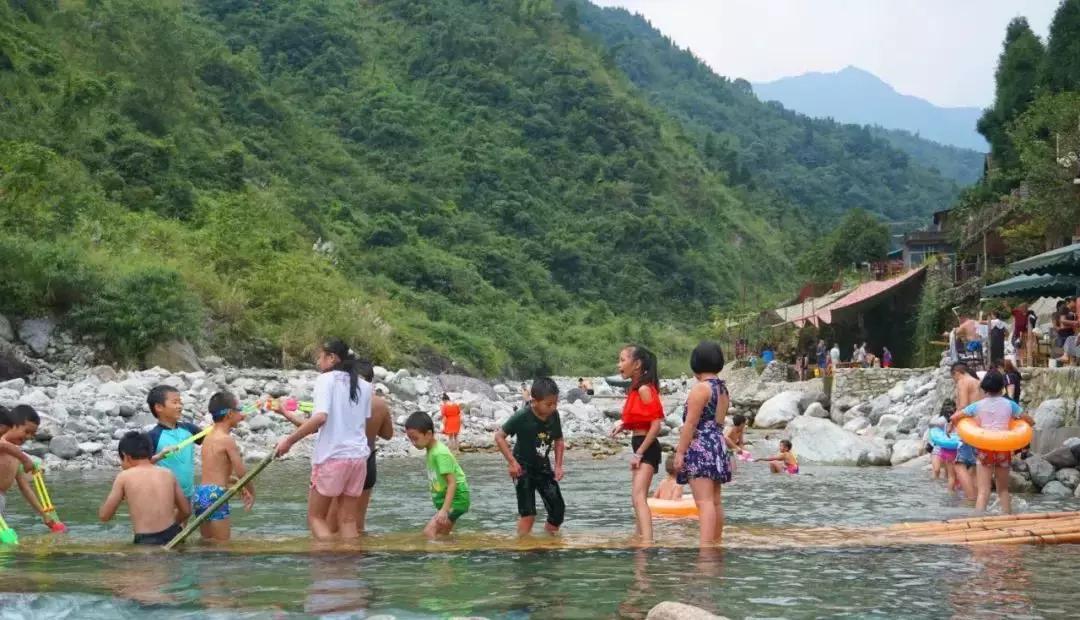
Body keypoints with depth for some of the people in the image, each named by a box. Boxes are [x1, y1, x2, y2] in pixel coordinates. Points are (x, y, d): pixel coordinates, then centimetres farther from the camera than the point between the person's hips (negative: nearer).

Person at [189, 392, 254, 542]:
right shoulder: (227, 440, -11)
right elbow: (242, 473, -8)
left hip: (200, 493, 9)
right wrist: (252, 492, 10)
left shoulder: (208, 437, 14)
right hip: (215, 495, -9)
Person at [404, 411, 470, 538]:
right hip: (445, 497, 10)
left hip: (456, 498, -10)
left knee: (429, 532, -19)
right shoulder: (431, 451, 6)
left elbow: (452, 483, -25)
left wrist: (444, 509, -31)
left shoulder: (440, 453, -21)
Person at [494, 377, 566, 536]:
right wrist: (512, 462, -20)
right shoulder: (522, 417, -24)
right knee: (528, 513, -12)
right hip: (523, 468, -5)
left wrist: (558, 465, -1)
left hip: (543, 467, 5)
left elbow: (558, 441, 7)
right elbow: (499, 436, -16)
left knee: (558, 509, 2)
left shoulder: (554, 415, -9)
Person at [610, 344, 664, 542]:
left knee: (638, 497, -22)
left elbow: (656, 425, -20)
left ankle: (648, 543, -33)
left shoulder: (644, 389, -16)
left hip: (646, 448, -11)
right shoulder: (635, 389, 12)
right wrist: (623, 426, 2)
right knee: (638, 497, 19)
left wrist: (639, 453, -19)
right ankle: (641, 537, 31)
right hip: (640, 447, 11)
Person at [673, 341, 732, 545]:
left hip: (700, 447, -9)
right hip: (718, 445, 9)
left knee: (704, 501, -16)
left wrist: (680, 452, -13)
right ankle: (716, 542, 19)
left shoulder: (700, 388, -13)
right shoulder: (723, 389, 13)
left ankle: (705, 546, -23)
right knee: (716, 501, 13)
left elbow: (691, 423, -16)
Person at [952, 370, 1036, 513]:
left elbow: (954, 418, 2)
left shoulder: (978, 405, 2)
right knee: (1003, 490, 18)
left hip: (984, 448, -1)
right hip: (1003, 448, 1)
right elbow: (1031, 422, 9)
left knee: (983, 492, -5)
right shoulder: (1009, 404, 4)